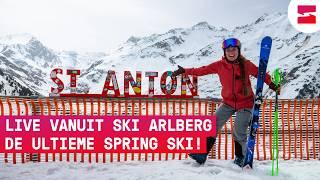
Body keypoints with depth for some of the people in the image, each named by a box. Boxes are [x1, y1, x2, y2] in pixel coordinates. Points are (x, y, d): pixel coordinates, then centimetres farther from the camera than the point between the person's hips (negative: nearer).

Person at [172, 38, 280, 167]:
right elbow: (202, 70, -2)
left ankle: (240, 158, 19)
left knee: (239, 132, -6)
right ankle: (202, 154, 4)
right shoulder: (219, 65, -7)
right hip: (228, 102, 2)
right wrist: (185, 71, -4)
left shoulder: (246, 65, -10)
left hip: (245, 103, -2)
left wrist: (272, 85, -10)